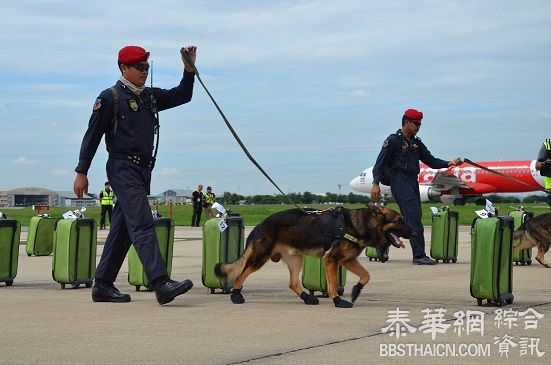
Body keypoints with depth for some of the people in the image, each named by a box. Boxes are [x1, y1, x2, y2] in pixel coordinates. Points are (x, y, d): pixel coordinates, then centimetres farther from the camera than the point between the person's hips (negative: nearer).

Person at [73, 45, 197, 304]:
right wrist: (81, 172, -6)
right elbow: (92, 136, -3)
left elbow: (182, 96, 17)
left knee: (123, 229, 10)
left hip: (143, 170, 8)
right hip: (122, 168, -8)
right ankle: (161, 284, -28)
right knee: (142, 224, -18)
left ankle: (103, 285, 17)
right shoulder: (110, 97, -2)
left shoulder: (150, 97, 18)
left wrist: (189, 68, 1)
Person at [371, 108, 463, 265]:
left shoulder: (416, 143, 18)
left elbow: (431, 161, 16)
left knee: (414, 218, 6)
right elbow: (380, 163, -7)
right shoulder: (393, 140, -4)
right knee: (413, 217, -15)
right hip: (400, 181, -8)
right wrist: (376, 184, -16)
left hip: (413, 182, 8)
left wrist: (449, 163, 0)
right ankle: (419, 255, -18)